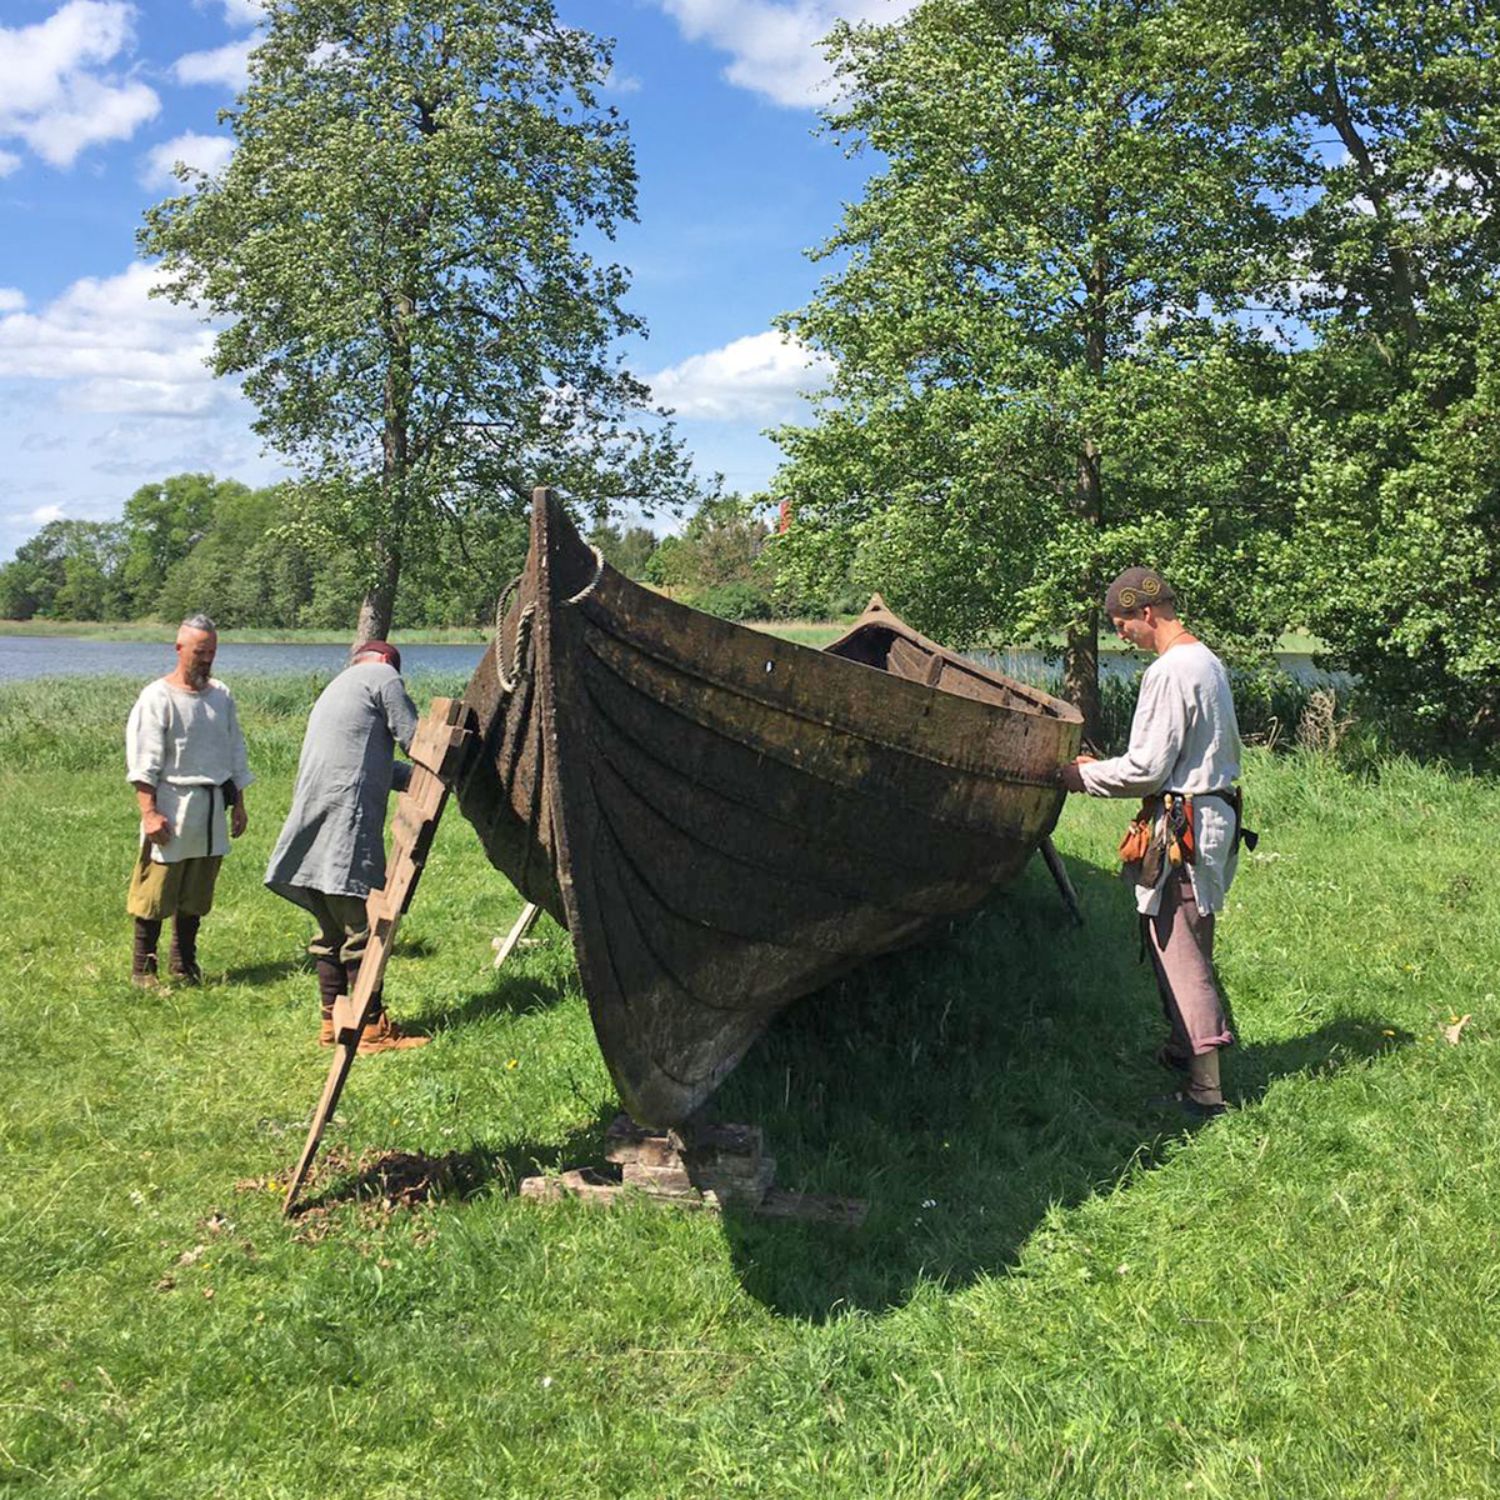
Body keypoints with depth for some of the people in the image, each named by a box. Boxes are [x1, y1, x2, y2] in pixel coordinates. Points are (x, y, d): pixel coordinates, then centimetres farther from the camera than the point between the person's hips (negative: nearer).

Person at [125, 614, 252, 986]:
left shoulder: (221, 695, 12)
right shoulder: (157, 697, -7)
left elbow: (235, 752, 20)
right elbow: (144, 760, -10)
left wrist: (238, 803, 17)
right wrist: (149, 812, -16)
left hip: (213, 808, 6)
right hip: (173, 806, -5)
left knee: (196, 895, 12)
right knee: (156, 894, -2)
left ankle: (184, 965, 22)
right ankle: (142, 968, 9)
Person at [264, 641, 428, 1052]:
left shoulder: (336, 687, 30)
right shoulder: (383, 676, 3)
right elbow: (415, 739, -2)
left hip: (315, 826, 9)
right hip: (347, 822, -9)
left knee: (331, 929, 14)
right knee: (362, 928, -6)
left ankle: (332, 1023, 19)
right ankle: (373, 1029, -3)